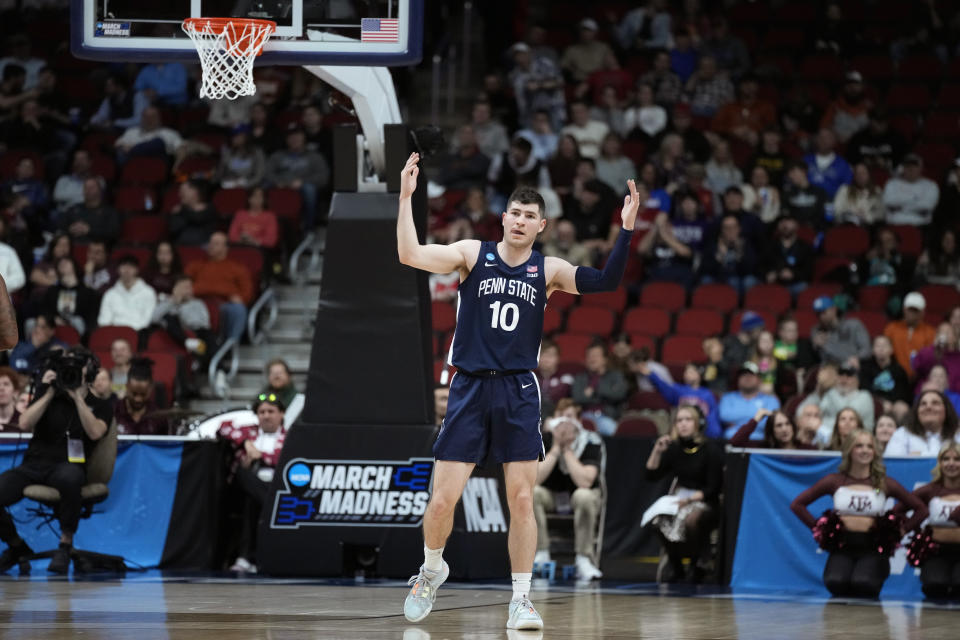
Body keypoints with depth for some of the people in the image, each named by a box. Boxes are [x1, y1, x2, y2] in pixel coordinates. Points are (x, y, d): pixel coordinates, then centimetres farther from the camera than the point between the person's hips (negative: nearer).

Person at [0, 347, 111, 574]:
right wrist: (48, 394, -4)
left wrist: (77, 396, -12)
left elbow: (95, 432, -10)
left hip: (67, 466, -3)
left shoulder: (100, 407, 12)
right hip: (34, 464, 3)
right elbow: (25, 424, 1)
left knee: (70, 476, -43)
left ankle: (66, 544, -23)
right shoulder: (50, 398, 17)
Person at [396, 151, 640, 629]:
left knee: (521, 501, -3)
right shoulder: (473, 254, 1)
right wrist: (406, 197, -18)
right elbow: (410, 255, -10)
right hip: (469, 389, -1)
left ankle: (521, 600, 6)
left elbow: (605, 281, -7)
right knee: (442, 501, -4)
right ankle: (432, 570, 25)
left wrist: (627, 228, -16)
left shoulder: (548, 270, 5)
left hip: (519, 392, 1)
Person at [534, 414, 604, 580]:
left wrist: (568, 450, -31)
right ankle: (541, 555, -22)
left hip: (580, 494, -1)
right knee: (532, 493, -32)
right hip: (551, 495, 2)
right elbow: (534, 479, -28)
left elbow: (585, 482, -33)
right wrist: (555, 449, -30)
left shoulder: (591, 442, -21)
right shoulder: (543, 440, -17)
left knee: (584, 496, -37)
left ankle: (584, 559, -27)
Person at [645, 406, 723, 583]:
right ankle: (675, 567, -5)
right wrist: (657, 452, -10)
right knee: (660, 519, -27)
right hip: (680, 498, 4)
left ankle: (697, 566, -12)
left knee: (692, 518, -37)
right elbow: (652, 475, 3)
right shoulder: (675, 448, 5)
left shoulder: (710, 449, -9)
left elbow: (713, 488, -10)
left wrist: (690, 499, -22)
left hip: (705, 502, -4)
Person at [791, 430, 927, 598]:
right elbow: (797, 504, 12)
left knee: (862, 583, -34)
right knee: (835, 582, -33)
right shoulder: (835, 481, 7)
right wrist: (818, 527, 3)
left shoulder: (885, 484, 7)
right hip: (842, 547, 1)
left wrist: (899, 532, 4)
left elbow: (921, 509, 14)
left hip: (873, 548, 0)